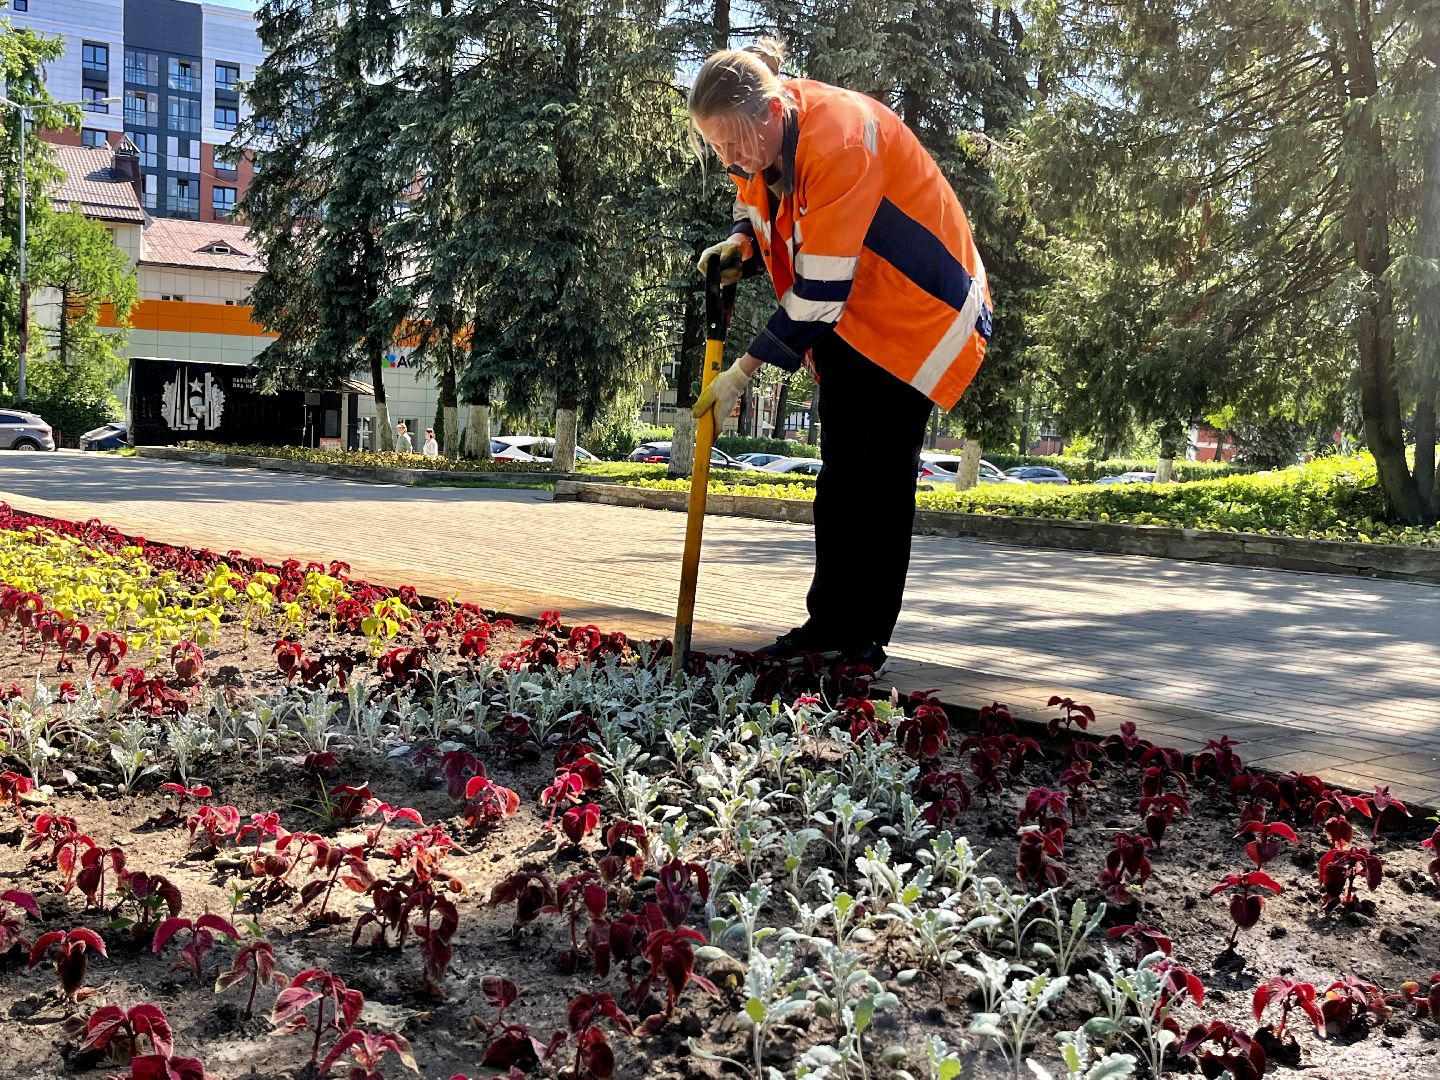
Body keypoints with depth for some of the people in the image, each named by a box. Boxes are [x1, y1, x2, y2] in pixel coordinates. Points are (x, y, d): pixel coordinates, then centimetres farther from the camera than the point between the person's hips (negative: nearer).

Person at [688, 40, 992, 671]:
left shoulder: (841, 140, -31)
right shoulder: (757, 138, -6)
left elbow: (819, 288, -30)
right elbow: (756, 216, 12)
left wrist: (746, 370, -25)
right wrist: (737, 248, -13)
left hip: (916, 310, -8)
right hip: (846, 315, 8)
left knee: (883, 477, -8)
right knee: (838, 469, 9)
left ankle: (865, 639, -1)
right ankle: (828, 623, 16)